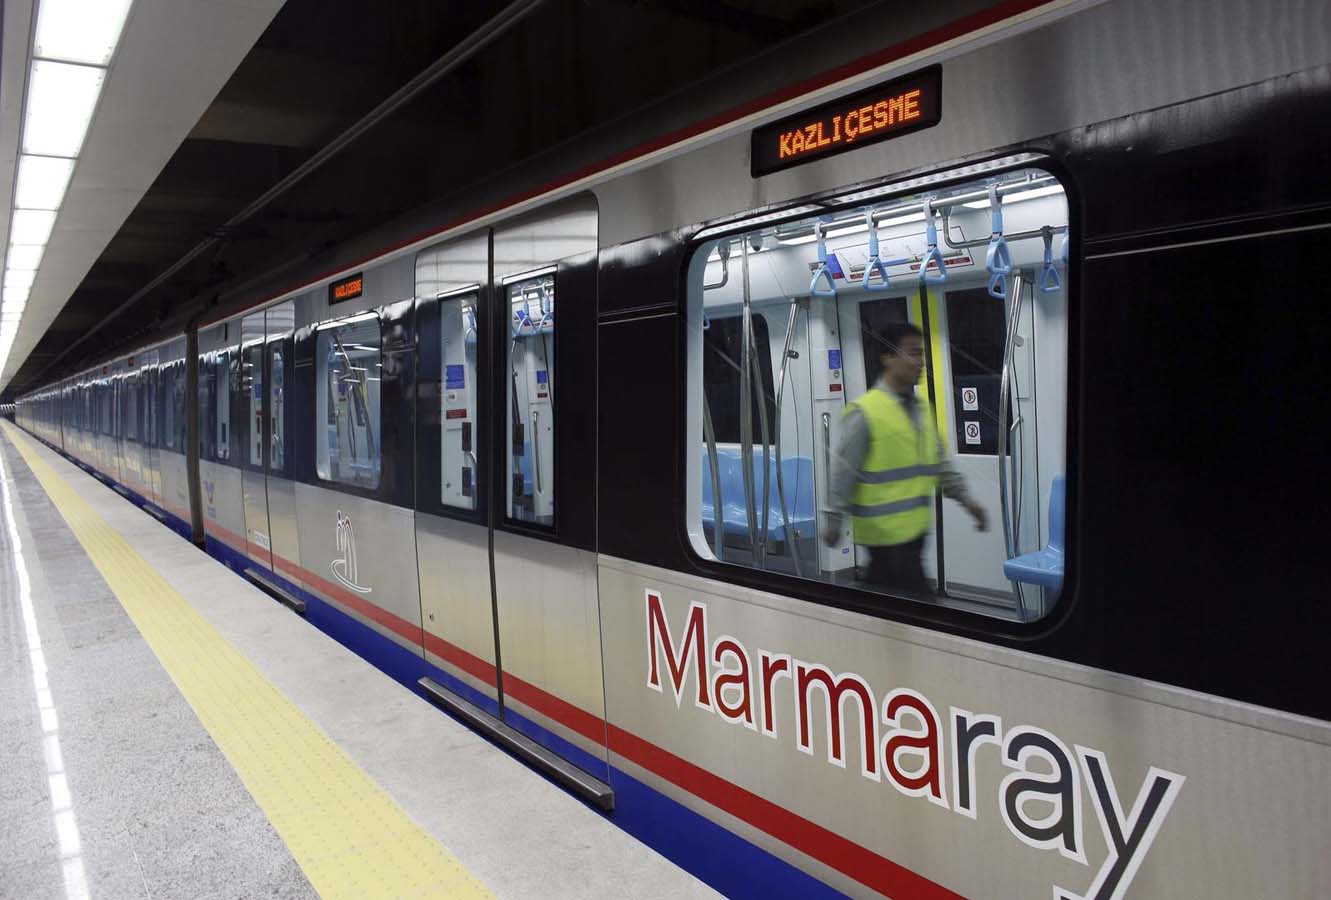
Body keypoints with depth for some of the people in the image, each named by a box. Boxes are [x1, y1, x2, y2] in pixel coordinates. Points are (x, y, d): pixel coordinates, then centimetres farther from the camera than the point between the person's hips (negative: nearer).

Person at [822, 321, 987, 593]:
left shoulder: (923, 408, 8)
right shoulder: (864, 412, -15)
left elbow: (939, 461, 15)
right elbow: (843, 471, -12)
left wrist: (965, 499, 9)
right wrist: (834, 521, -9)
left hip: (914, 526, 7)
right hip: (885, 529, -7)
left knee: (880, 591, 18)